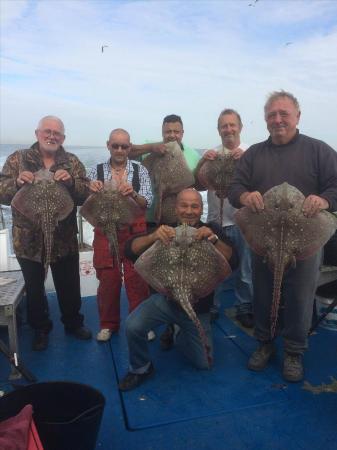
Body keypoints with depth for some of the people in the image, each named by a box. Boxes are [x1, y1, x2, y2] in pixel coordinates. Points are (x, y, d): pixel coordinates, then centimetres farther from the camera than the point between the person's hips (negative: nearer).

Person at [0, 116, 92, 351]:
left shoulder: (72, 162, 1)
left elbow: (86, 195, -7)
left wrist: (71, 181, -26)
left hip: (65, 240, 1)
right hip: (29, 240, 0)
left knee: (69, 286, 15)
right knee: (34, 287, 16)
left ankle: (73, 322, 39)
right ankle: (40, 328, 39)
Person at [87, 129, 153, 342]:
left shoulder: (140, 170, 2)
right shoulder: (96, 171, 4)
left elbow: (147, 203, -6)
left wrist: (133, 194, -27)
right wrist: (92, 191, -21)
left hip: (134, 231, -1)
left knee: (137, 279, 4)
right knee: (107, 279, 8)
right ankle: (108, 324, 26)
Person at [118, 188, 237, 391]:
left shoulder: (212, 230, -8)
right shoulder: (166, 231, -7)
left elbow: (232, 262, -22)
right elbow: (131, 250, -20)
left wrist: (214, 239, -40)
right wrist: (153, 236, -40)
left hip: (198, 307, 1)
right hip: (166, 299, 0)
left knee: (203, 363, 5)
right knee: (133, 326, -26)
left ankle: (178, 335, 35)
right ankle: (141, 369, 5)